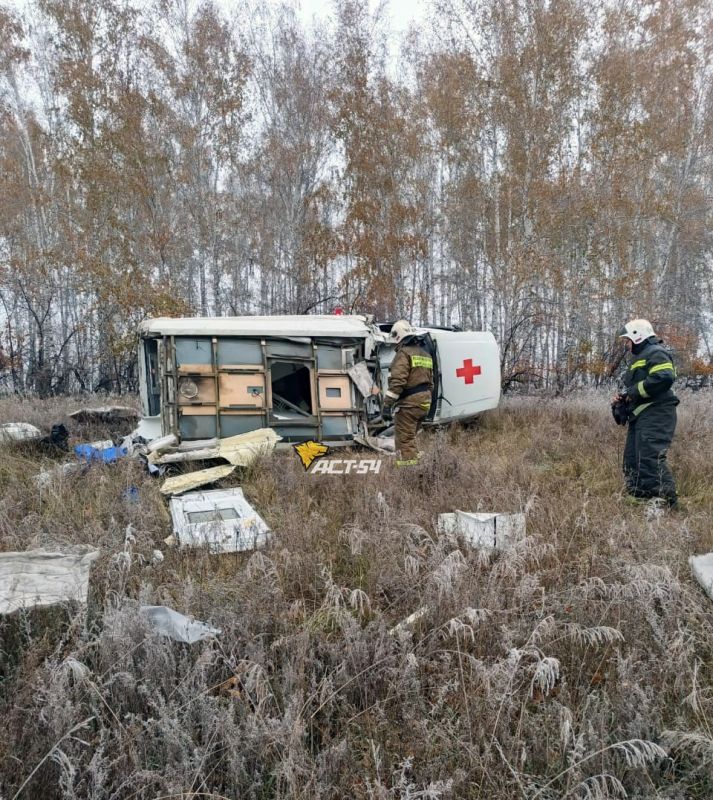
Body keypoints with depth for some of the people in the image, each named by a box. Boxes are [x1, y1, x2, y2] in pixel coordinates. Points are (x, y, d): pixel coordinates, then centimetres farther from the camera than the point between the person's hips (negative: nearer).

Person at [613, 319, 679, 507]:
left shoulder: (655, 352, -5)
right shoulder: (639, 357, 27)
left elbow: (664, 378, -23)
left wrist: (634, 391, -15)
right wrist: (624, 397, 11)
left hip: (655, 415, -11)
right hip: (641, 416, 11)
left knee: (650, 457, -19)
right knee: (633, 459, 9)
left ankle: (665, 500, -18)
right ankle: (638, 498, 13)